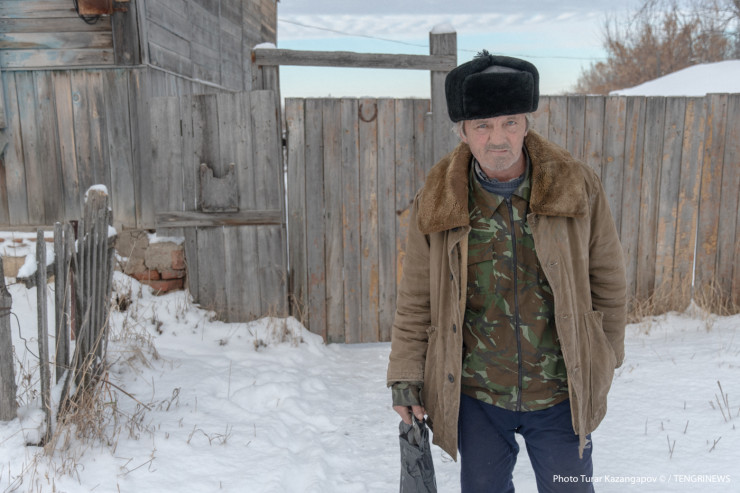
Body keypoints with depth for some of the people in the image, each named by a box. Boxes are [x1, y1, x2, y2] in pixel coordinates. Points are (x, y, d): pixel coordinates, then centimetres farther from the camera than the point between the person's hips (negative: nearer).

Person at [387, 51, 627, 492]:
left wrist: (606, 358, 9)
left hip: (559, 395, 0)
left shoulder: (577, 186, -8)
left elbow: (607, 278, 2)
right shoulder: (437, 201, -7)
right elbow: (417, 298, 0)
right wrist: (406, 374, -1)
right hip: (474, 396, 1)